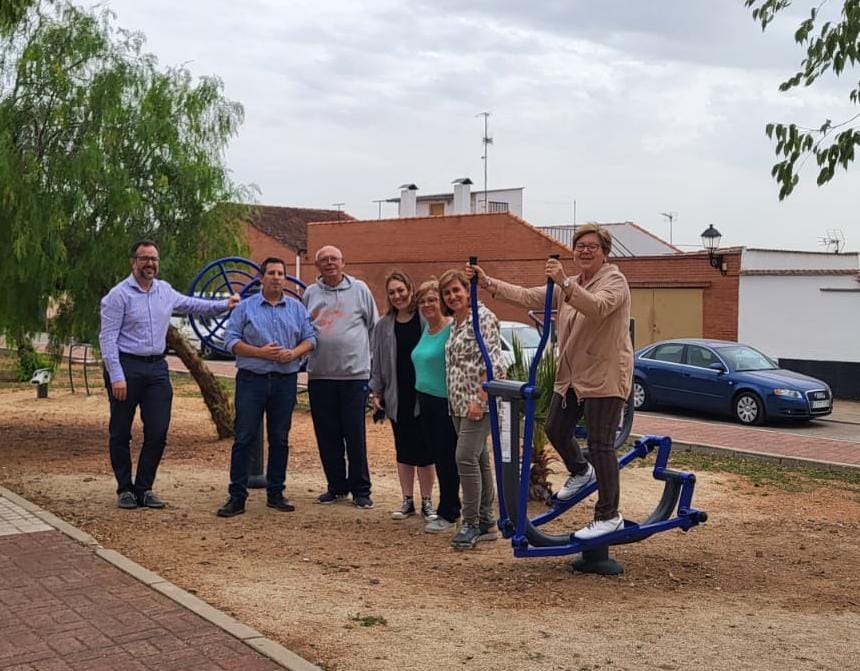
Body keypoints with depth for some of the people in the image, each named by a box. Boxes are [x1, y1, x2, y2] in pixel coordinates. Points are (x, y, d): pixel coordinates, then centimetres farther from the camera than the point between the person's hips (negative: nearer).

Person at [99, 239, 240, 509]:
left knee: (158, 432, 2)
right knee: (121, 433, 4)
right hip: (126, 366, -5)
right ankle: (125, 489, 17)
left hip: (157, 367, 5)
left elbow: (191, 305, 29)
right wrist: (116, 376, -17)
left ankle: (144, 488, 14)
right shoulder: (119, 295, -8)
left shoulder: (165, 291, 10)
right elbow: (107, 338, -11)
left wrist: (224, 305, 18)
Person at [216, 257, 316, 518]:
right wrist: (260, 352, -14)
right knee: (244, 438, -3)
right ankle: (237, 496, 1)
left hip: (285, 380, 3)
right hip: (252, 379, -2)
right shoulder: (245, 308, 4)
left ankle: (275, 493, 18)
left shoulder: (297, 308, 11)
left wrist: (294, 353, -11)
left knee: (280, 439, 8)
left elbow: (310, 338, 8)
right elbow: (231, 341, -2)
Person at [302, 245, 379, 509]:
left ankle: (361, 489, 11)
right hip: (320, 376, 3)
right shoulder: (310, 293, 10)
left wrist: (374, 363, 3)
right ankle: (337, 486, 21)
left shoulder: (359, 289, 3)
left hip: (355, 374, -3)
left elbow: (374, 327, 6)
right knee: (327, 436, 9)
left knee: (355, 436, 1)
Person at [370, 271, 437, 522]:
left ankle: (427, 501, 15)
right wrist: (376, 391, 7)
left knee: (425, 451, 3)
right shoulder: (383, 326, 7)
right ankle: (407, 501, 21)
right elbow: (378, 362, 12)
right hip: (397, 398, 3)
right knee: (404, 451, 11)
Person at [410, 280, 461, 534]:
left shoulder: (452, 329, -14)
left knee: (447, 458, -1)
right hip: (426, 401, 8)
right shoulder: (425, 329, 11)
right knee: (437, 457, 14)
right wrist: (419, 399, 18)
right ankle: (452, 506, 26)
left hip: (446, 402, -8)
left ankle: (447, 514, 9)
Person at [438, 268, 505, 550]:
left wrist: (479, 400, -21)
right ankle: (487, 522, 17)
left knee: (467, 457, -13)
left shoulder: (482, 317, -10)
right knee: (479, 460, 11)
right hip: (459, 403, 9)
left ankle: (471, 523, -6)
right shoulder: (455, 322, 17)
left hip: (478, 402, -9)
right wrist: (455, 401, 16)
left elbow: (491, 362, -17)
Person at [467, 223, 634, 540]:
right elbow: (528, 297, 8)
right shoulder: (568, 287, 14)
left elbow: (597, 307, -32)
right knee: (555, 429, 17)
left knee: (600, 444, -7)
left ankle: (609, 516, 1)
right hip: (572, 376, 8)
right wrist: (488, 283, -1)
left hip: (604, 377, -8)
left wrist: (564, 283, -45)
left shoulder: (614, 280, -10)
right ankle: (581, 472, 45)